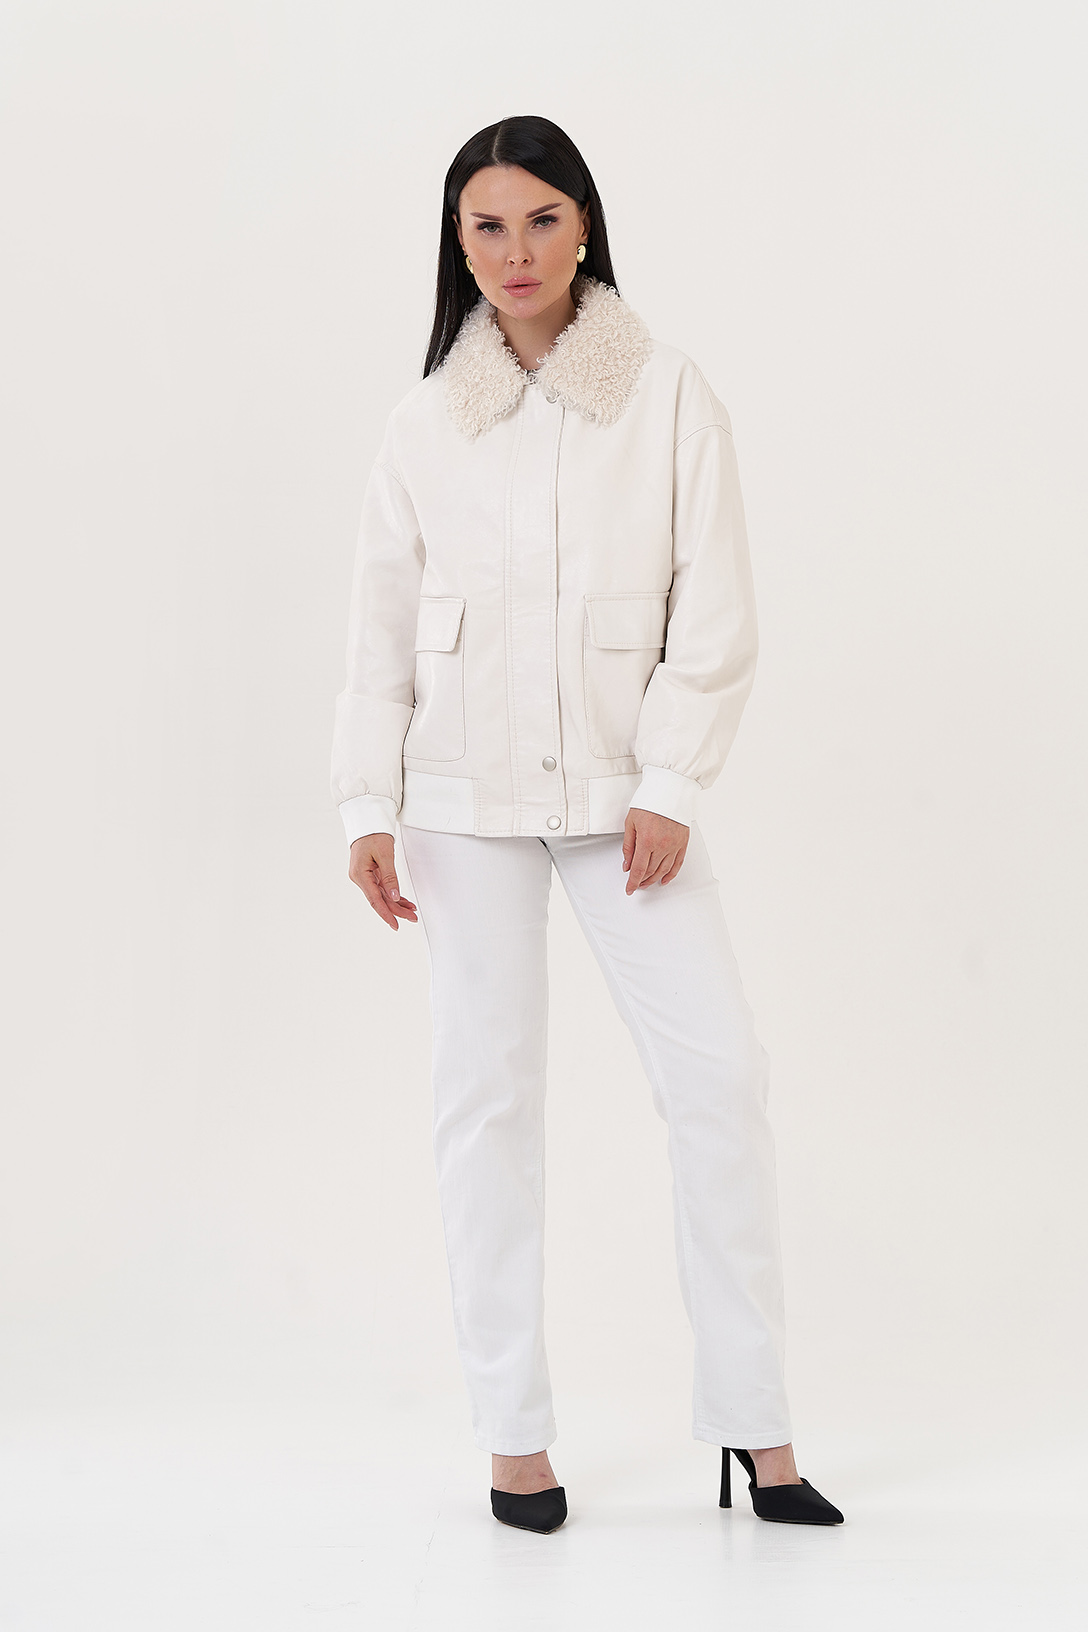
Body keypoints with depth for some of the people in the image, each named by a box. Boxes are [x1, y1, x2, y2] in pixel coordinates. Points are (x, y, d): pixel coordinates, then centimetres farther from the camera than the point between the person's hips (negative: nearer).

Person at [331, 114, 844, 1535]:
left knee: (718, 1072, -7)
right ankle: (514, 1432, 10)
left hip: (625, 783, -1)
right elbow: (383, 630, 7)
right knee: (489, 1088, 1)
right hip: (467, 791, 1)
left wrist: (669, 786, -9)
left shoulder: (666, 393, 2)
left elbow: (716, 614, -1)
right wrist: (370, 806, 0)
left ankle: (753, 1419, 3)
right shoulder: (428, 421, 7)